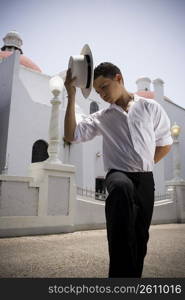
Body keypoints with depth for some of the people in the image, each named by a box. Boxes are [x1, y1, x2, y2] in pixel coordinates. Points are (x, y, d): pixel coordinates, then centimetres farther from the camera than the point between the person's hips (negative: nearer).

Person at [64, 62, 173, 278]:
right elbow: (71, 135, -1)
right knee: (123, 187, -38)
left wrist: (143, 166, 9)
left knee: (140, 237, 5)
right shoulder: (101, 118, 10)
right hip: (118, 175, -2)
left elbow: (165, 144, 14)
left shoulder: (150, 107, 8)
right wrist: (71, 97, -3)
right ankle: (121, 273, -35)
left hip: (145, 179, 2)